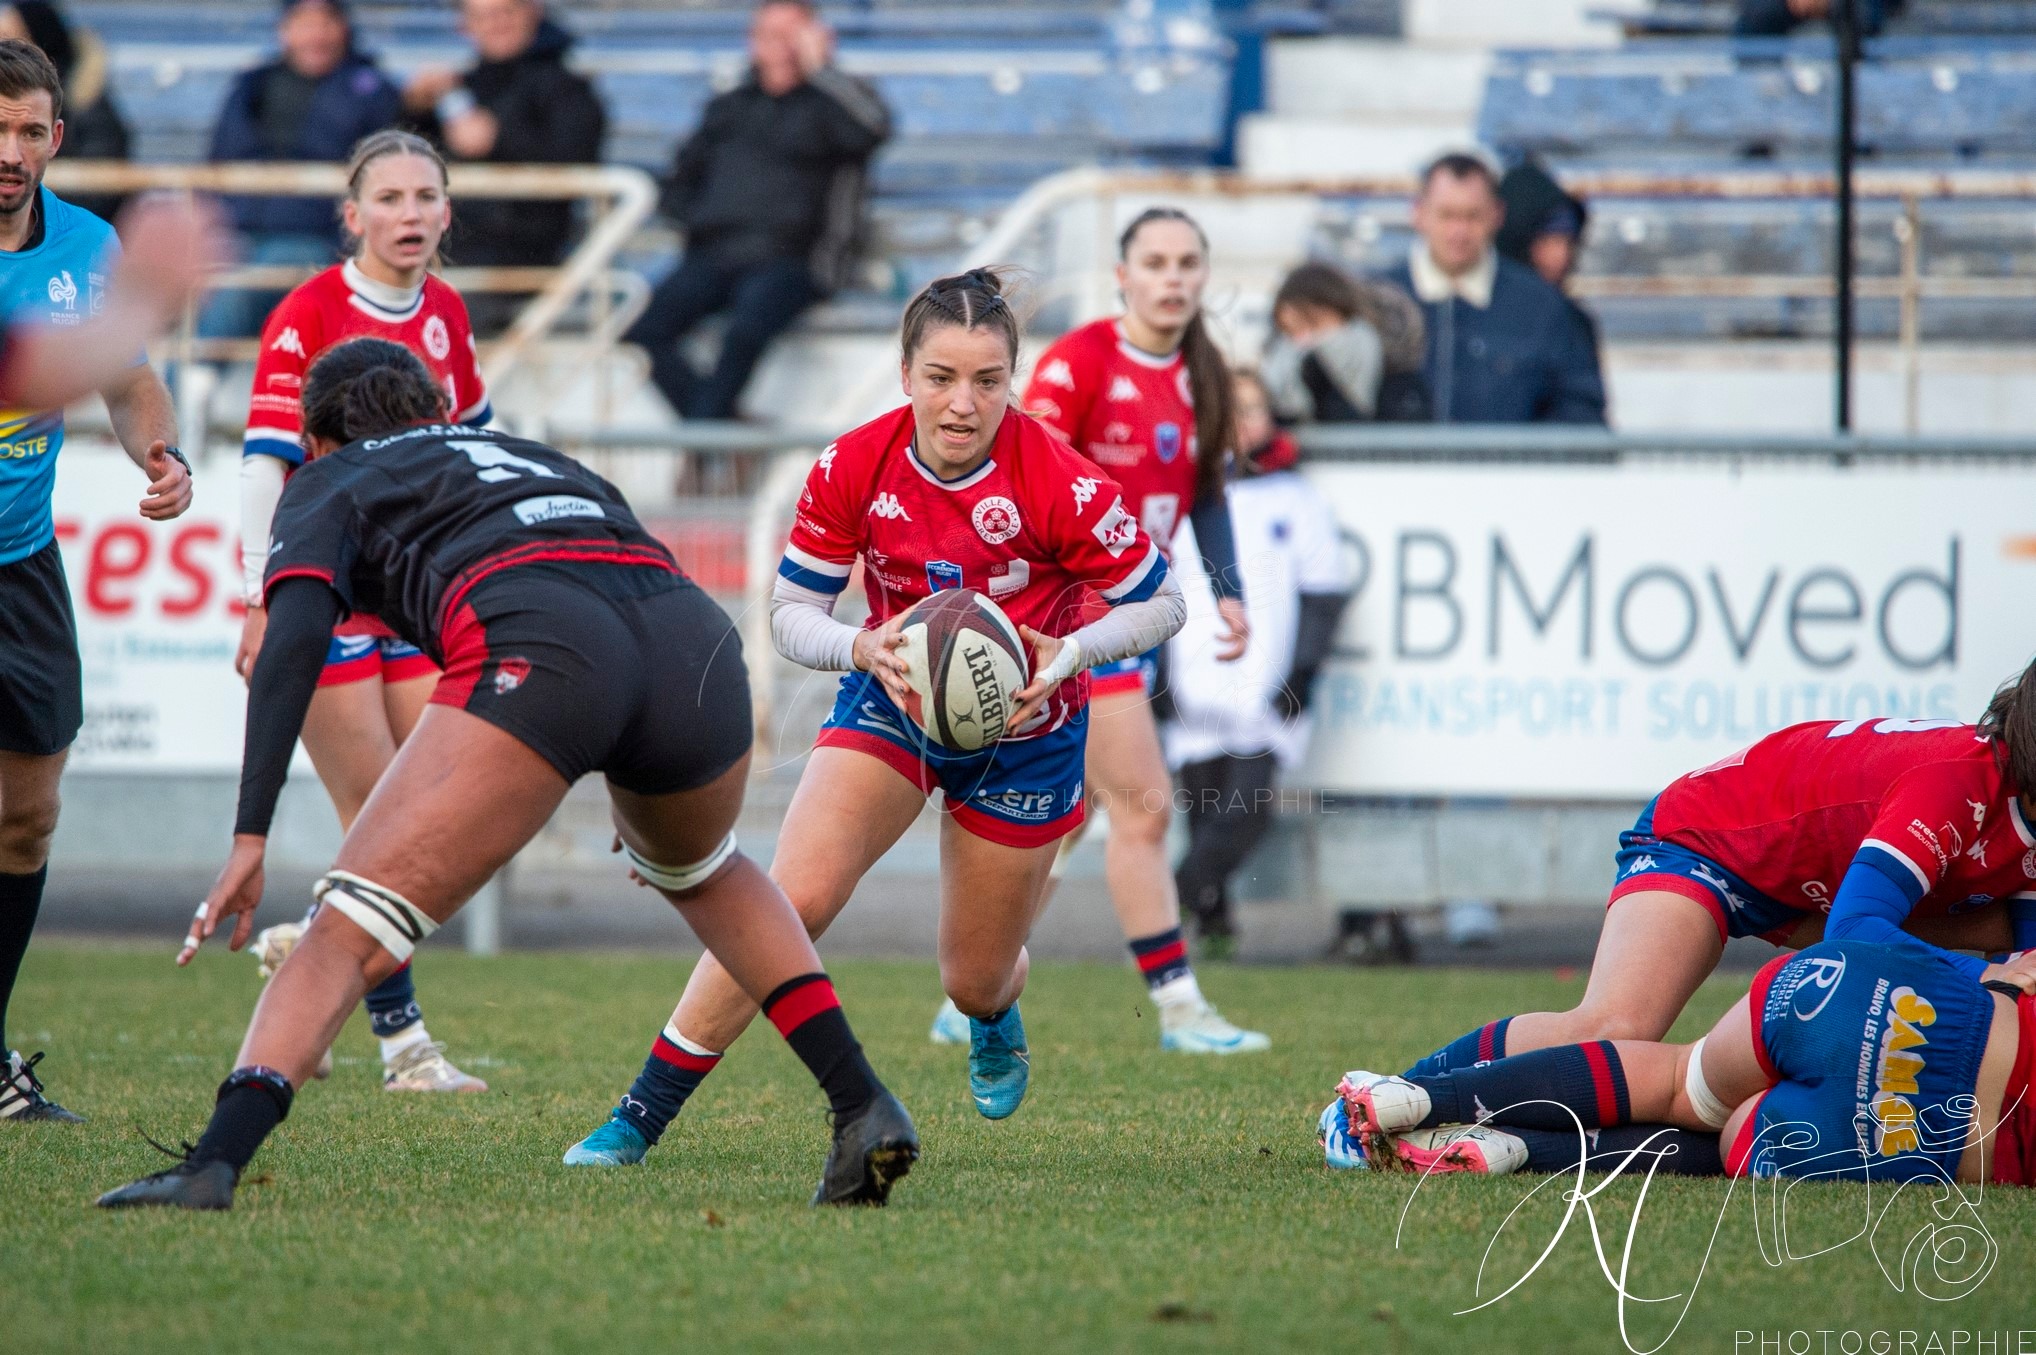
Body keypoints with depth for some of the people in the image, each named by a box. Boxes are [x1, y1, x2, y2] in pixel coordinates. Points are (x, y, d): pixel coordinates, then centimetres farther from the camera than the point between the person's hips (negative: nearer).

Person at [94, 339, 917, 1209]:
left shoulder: (329, 485, 25)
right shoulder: (532, 455, 41)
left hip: (532, 652, -5)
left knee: (347, 939, -3)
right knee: (700, 872, 36)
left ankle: (212, 1167, -22)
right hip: (694, 632, 5)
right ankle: (865, 1110, 26)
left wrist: (250, 838, -1)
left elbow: (294, 639, 6)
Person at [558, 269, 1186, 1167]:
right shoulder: (852, 470, -18)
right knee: (792, 900, -21)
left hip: (1025, 729, -1)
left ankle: (996, 1024, 52)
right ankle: (642, 1116, -15)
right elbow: (791, 613, -9)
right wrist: (863, 648, -30)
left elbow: (1161, 603, -14)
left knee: (974, 983, 10)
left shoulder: (1060, 484, -25)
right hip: (893, 699, 1)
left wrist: (1069, 653, -30)